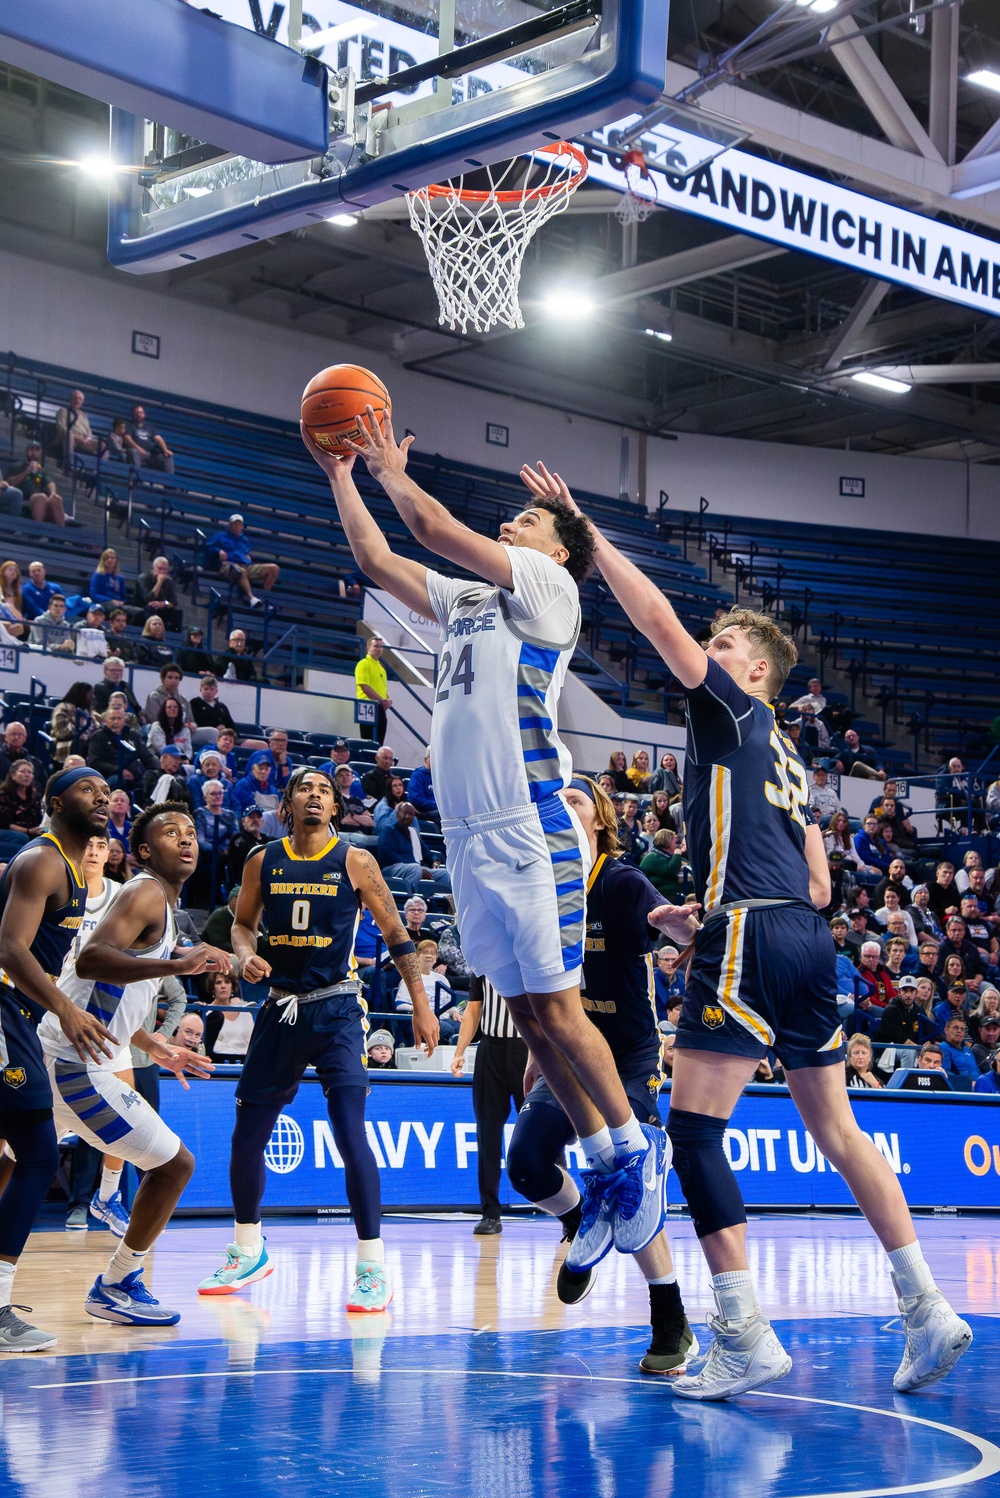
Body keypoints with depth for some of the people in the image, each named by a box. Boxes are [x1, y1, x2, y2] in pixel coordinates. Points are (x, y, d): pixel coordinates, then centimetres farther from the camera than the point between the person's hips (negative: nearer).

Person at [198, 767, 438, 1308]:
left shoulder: (354, 862, -3)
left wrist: (421, 1006, -1)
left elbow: (395, 934, 2)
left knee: (349, 1132, -16)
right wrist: (247, 955, -4)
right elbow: (243, 922, 19)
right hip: (281, 1009, 4)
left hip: (337, 1011, -4)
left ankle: (373, 1268, -9)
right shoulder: (263, 862, 4)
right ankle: (248, 1251, 30)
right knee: (246, 1138, 8)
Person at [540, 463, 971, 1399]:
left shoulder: (733, 709, 3)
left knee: (694, 1126, -8)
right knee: (835, 1128, 12)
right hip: (804, 939, 9)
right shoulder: (782, 758, 27)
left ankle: (745, 1336, -13)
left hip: (750, 937, -9)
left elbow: (657, 618, -9)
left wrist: (583, 531, -4)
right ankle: (927, 1310, 10)